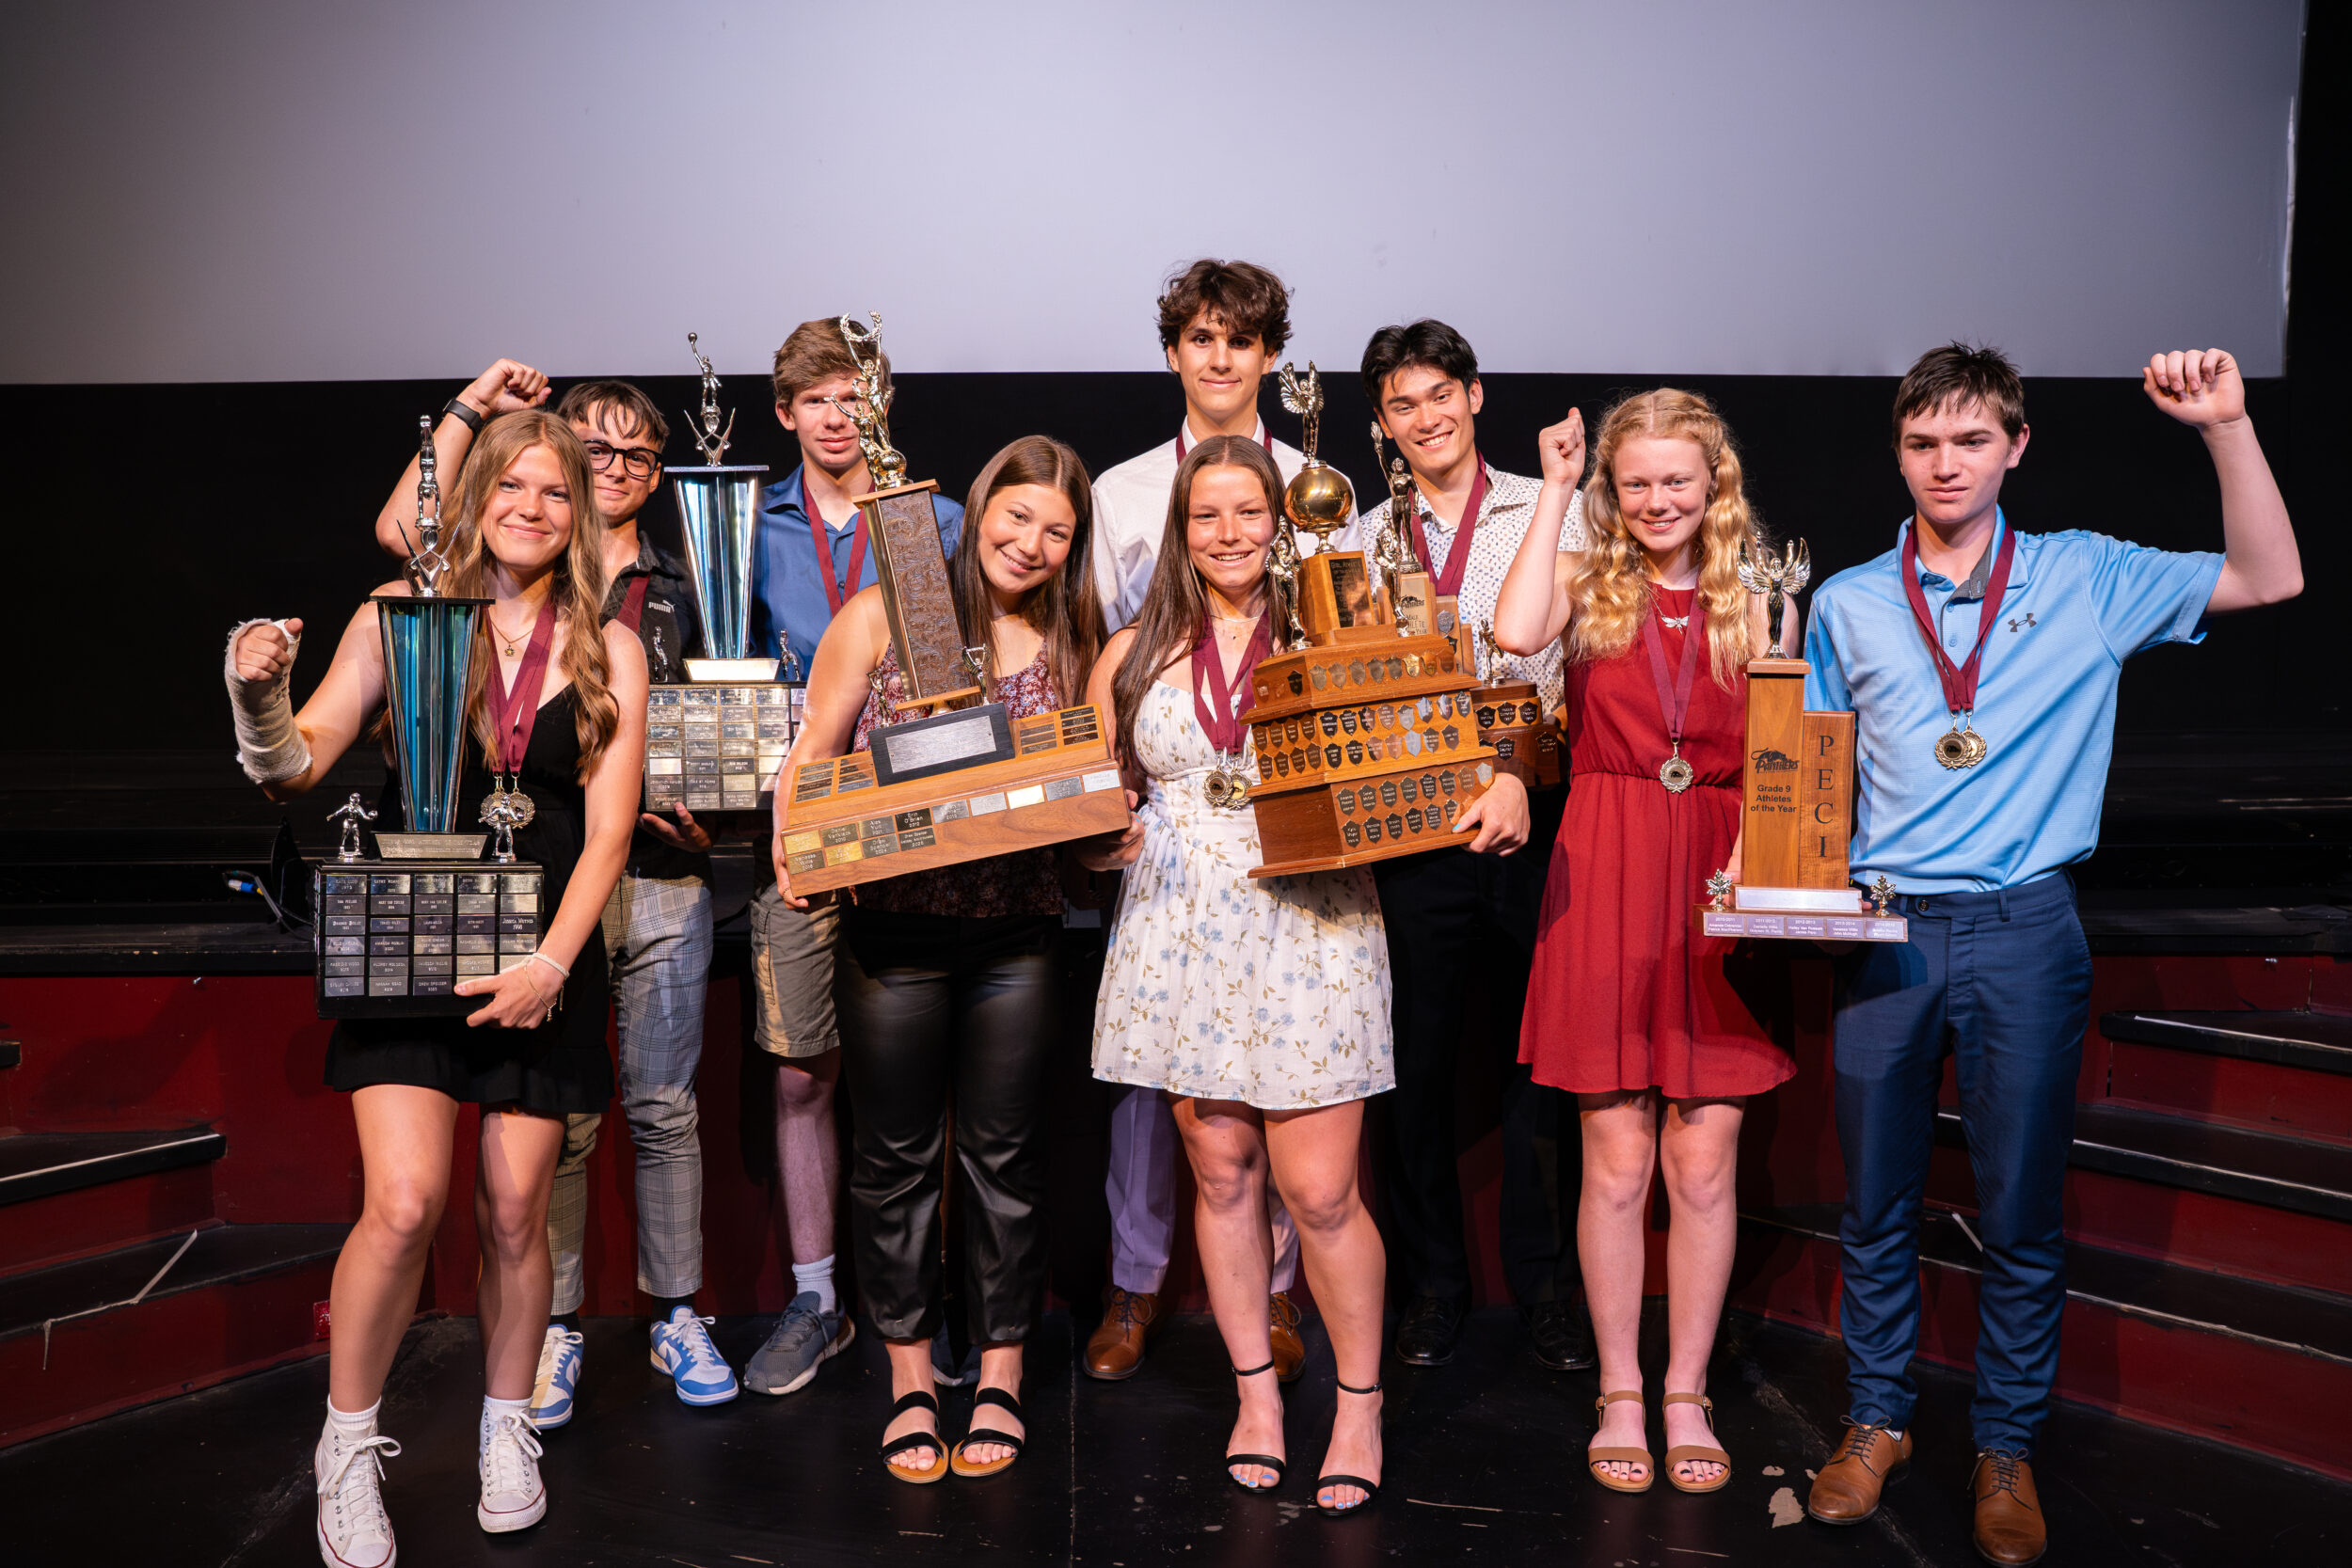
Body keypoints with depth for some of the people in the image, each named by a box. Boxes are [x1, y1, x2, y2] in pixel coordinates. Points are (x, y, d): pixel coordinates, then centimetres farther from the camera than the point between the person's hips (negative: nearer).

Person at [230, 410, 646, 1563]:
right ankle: (348, 1446, 13)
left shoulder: (608, 650, 3)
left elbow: (607, 829, -2)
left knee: (514, 1208, 5)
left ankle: (506, 1430, 28)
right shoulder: (404, 614, 2)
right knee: (403, 1202, -10)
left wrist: (549, 966, -13)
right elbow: (301, 766, -1)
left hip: (543, 951, 1)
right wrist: (261, 702, -23)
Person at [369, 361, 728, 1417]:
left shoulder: (677, 588, 13)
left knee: (664, 1109, 8)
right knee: (558, 1118, 3)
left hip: (664, 882, 2)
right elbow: (402, 530, -11)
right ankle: (553, 1328, 17)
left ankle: (675, 1313, 20)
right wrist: (470, 409, -5)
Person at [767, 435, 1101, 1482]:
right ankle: (911, 1379, 25)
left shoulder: (1070, 649, 8)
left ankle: (1000, 1376, 25)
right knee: (894, 1157, 9)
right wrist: (796, 850, -15)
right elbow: (813, 755, 2)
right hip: (890, 931, -1)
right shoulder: (882, 616, 1)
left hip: (1016, 936, 2)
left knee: (1003, 1155, 10)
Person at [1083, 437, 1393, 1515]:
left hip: (1310, 928, -2)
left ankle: (1360, 1404, 18)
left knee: (1319, 1191, -4)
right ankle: (1256, 1392, 28)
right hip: (1181, 932, 3)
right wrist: (1105, 841, -6)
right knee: (1220, 1172, 9)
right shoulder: (1134, 656, 11)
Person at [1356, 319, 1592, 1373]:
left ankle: (1544, 1286, 20)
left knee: (1537, 1058, 5)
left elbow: (1579, 662, -6)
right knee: (1419, 1062, 7)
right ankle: (1433, 1285, 22)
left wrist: (1520, 771, -20)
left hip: (1529, 821, -2)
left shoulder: (1553, 514, 5)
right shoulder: (1363, 538, 13)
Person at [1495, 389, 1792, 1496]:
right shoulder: (1589, 585, 4)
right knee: (1615, 1162, 4)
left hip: (1718, 886, 2)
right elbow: (1515, 633, -20)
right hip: (1605, 876, -1)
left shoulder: (1754, 606, 9)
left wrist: (1754, 861, -13)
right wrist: (1555, 487, -9)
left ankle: (1686, 1396, 21)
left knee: (1703, 1165, 6)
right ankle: (1620, 1396, 20)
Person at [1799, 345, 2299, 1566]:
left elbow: (2270, 580, -1)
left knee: (2020, 1210, 7)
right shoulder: (1848, 604, 7)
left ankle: (2006, 1446, 23)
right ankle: (1877, 1419, 27)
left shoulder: (2086, 580, 5)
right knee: (1875, 1201, 10)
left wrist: (2227, 427, -9)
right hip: (1883, 930, 1)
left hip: (2023, 933, -1)